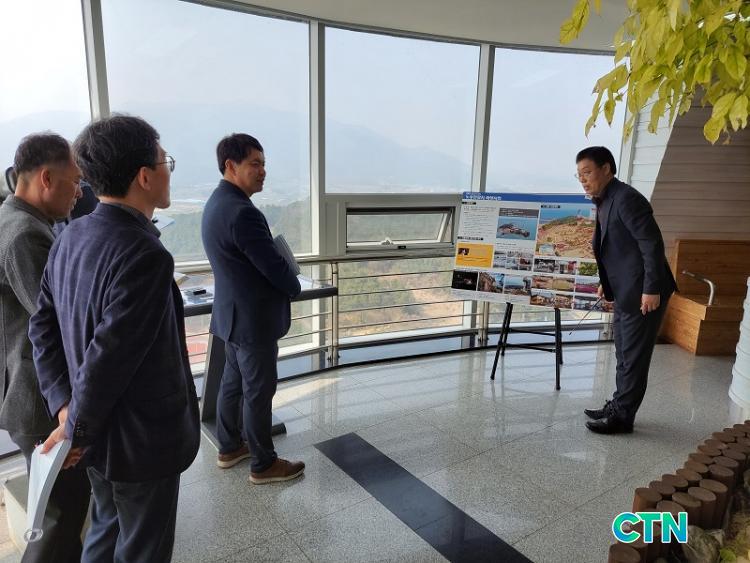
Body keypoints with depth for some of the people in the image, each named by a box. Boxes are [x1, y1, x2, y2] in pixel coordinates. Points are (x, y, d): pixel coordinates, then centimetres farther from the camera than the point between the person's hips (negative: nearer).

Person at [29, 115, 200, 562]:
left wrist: (65, 404, 0)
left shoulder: (72, 237, -1)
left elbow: (42, 327, 3)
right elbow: (110, 355, -27)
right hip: (141, 438, -8)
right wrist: (78, 429, -12)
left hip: (100, 432, 8)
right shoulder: (144, 254, -28)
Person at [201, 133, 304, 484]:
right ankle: (263, 465, 21)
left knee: (233, 382, 21)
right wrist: (294, 287, -1)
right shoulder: (242, 212, -26)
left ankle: (229, 448, 38)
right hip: (254, 320, -10)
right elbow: (274, 266, -22)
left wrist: (282, 283, 7)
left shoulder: (216, 203, 7)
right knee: (258, 392, 4)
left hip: (231, 314, 10)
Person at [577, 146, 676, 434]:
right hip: (625, 292, 10)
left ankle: (622, 416, 12)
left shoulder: (626, 198, -18)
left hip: (642, 293, -10)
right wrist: (607, 282, 17)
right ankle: (618, 406, 31)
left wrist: (651, 289, -24)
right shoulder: (604, 201, 11)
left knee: (634, 356, 1)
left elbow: (652, 244, -22)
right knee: (623, 354, 18)